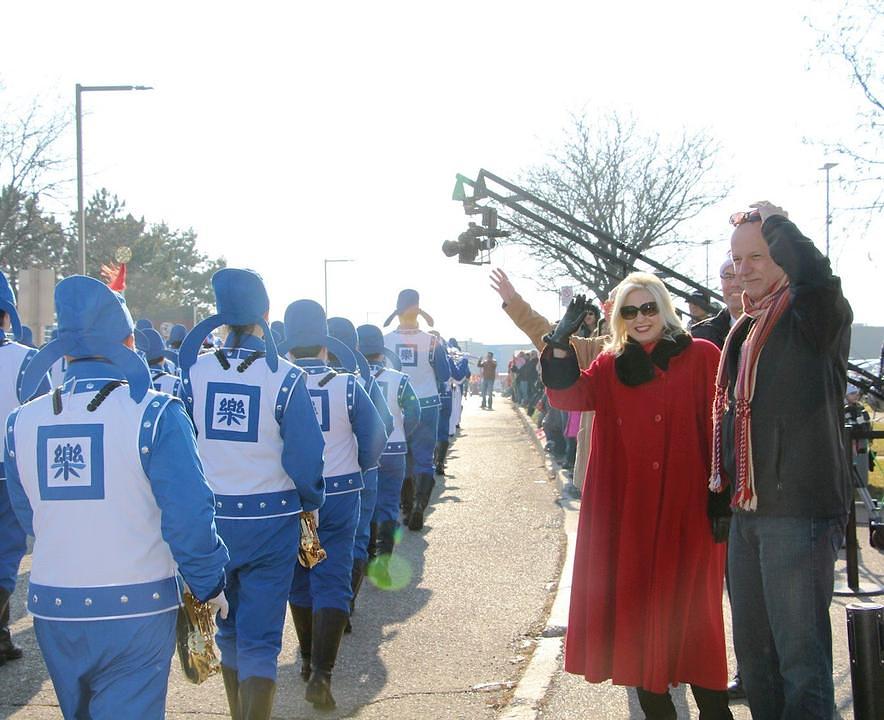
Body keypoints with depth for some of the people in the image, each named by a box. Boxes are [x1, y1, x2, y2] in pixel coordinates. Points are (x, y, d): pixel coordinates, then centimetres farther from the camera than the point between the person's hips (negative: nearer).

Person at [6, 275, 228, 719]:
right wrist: (209, 585, -2)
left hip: (52, 611, 5)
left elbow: (28, 517, 11)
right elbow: (189, 515, -17)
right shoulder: (155, 415, -15)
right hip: (137, 610, -4)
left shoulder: (21, 421, -1)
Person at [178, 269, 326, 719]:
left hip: (210, 518, 3)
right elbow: (305, 458, -11)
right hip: (271, 520, -3)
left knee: (229, 629, 21)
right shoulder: (285, 378, -12)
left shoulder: (193, 371, -4)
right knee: (259, 639, 1)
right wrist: (309, 510, 4)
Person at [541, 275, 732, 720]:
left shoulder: (701, 357, 0)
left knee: (688, 610, 0)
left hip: (684, 506, -3)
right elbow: (568, 396, -4)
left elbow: (721, 427, -4)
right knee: (636, 605, 6)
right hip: (626, 509, 4)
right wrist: (561, 343, -18)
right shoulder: (611, 365, 11)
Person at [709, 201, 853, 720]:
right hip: (748, 511, 9)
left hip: (800, 512, -9)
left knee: (801, 654, -6)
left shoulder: (813, 316, -8)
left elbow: (816, 274, -33)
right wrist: (724, 494, 23)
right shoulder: (745, 329, 17)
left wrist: (773, 220, -17)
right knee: (754, 649, 17)